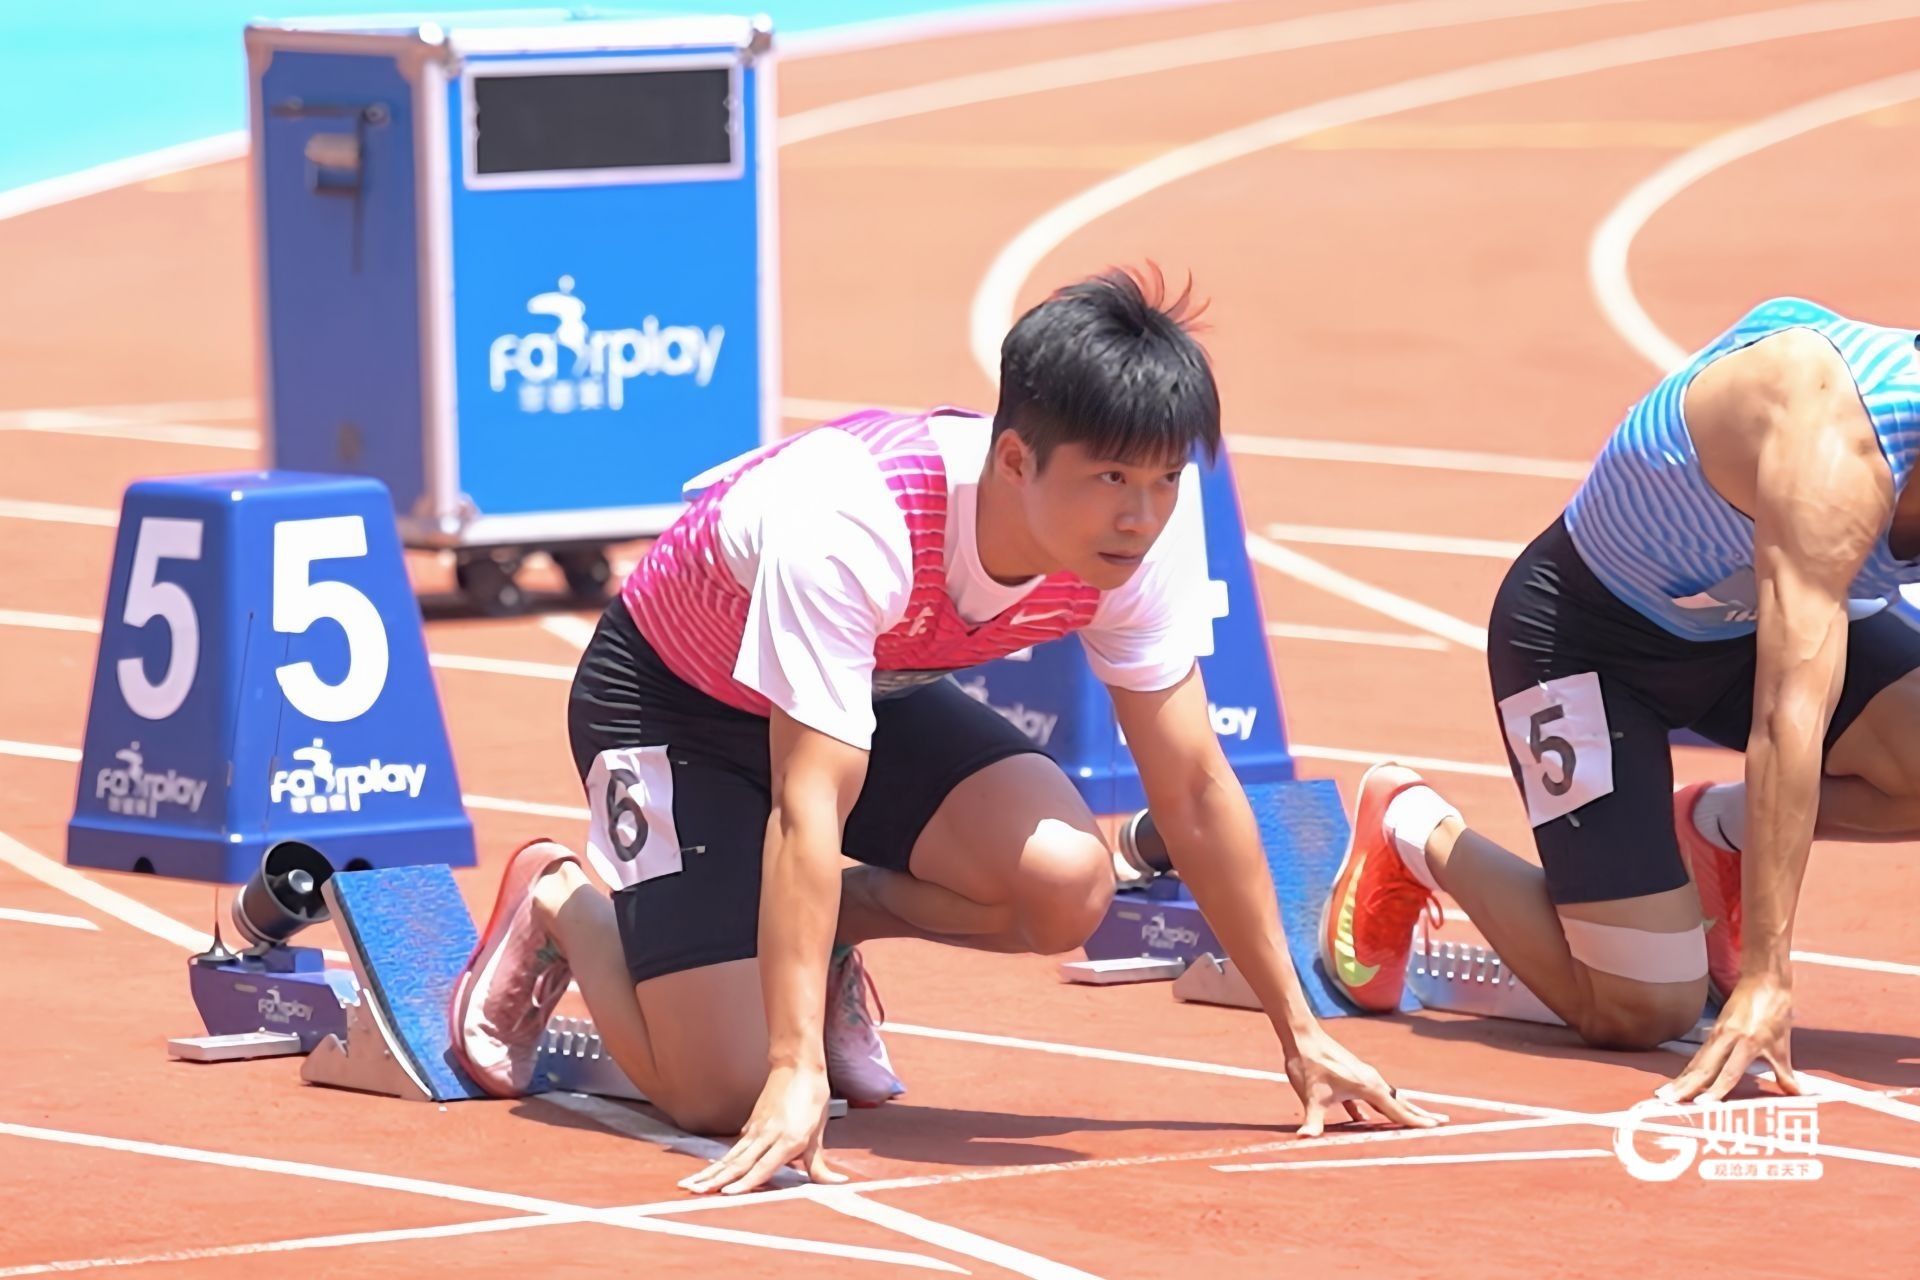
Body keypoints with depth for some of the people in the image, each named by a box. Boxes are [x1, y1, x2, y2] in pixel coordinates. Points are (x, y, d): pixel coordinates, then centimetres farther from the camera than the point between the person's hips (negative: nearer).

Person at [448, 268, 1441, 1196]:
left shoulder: (1142, 529, -22)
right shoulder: (850, 525, -40)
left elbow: (1192, 787, -11)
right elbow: (808, 810, -42)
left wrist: (1298, 1032, -8)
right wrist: (797, 1075, -47)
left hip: (876, 689, 5)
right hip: (671, 697, -5)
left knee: (1066, 886, -24)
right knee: (721, 1091, -17)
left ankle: (821, 928, 7)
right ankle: (558, 901, 14)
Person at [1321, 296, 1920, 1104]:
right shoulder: (1832, 453, -39)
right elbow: (1791, 713, -45)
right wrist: (1765, 978, -50)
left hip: (1750, 612, 7)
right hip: (1590, 632, -7)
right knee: (1638, 1012, -13)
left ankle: (1720, 831, 7)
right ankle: (1413, 834, 13)